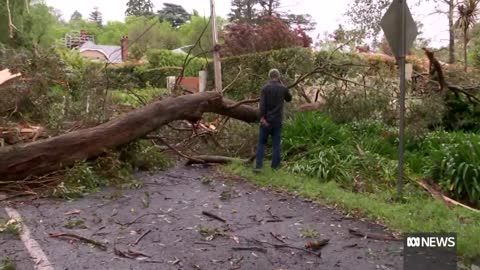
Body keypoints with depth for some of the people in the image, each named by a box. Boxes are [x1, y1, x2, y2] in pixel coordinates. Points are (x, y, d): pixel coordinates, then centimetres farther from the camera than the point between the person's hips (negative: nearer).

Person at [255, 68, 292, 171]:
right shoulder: (283, 88, 0)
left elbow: (262, 104, -14)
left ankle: (258, 165, 0)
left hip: (266, 120, -1)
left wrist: (262, 117, -13)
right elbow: (289, 98, 19)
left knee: (261, 143, 6)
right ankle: (275, 166, 11)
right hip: (278, 120, 1)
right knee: (276, 144, 8)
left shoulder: (265, 88, -7)